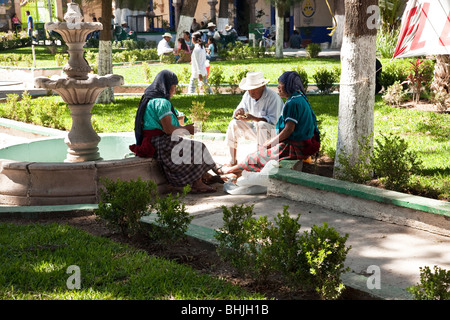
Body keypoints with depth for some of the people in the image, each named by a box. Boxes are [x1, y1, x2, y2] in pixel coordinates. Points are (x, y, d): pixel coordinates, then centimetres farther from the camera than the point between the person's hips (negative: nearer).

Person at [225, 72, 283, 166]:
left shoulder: (273, 97, -21)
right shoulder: (248, 95, 1)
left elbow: (273, 120, -27)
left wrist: (253, 118, -39)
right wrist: (239, 111, -22)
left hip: (273, 131, -7)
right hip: (255, 129, 7)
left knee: (262, 125, -38)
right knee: (233, 123, -8)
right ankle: (232, 161, -4)